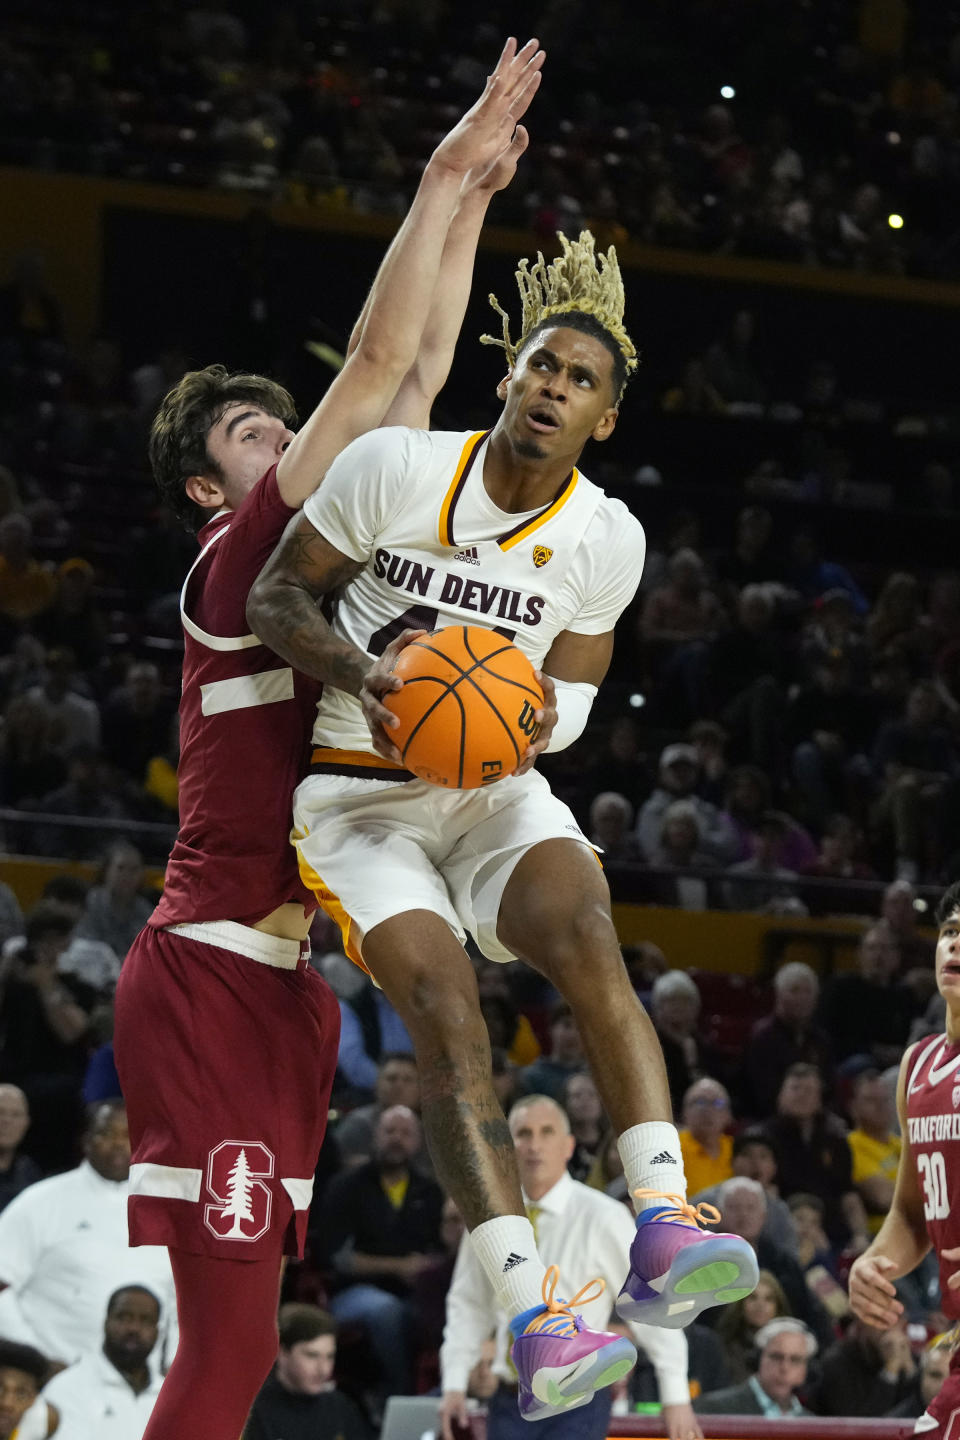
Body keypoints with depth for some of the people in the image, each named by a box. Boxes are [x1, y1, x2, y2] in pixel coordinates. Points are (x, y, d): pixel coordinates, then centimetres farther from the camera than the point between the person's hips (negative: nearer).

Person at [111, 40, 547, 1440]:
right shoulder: (238, 559, -3)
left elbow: (420, 373, 22)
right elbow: (376, 362, -9)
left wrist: (472, 205, 20)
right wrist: (444, 173, -6)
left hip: (280, 982, 9)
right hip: (210, 973, -9)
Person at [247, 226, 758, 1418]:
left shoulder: (607, 538, -1)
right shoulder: (395, 467, -10)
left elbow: (568, 691, 11)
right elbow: (274, 597, -3)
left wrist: (541, 715, -14)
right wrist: (355, 668, -23)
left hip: (498, 791, 2)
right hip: (361, 795, -2)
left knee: (586, 931, -31)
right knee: (447, 1014, -25)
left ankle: (663, 1231, -42)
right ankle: (531, 1321, -32)